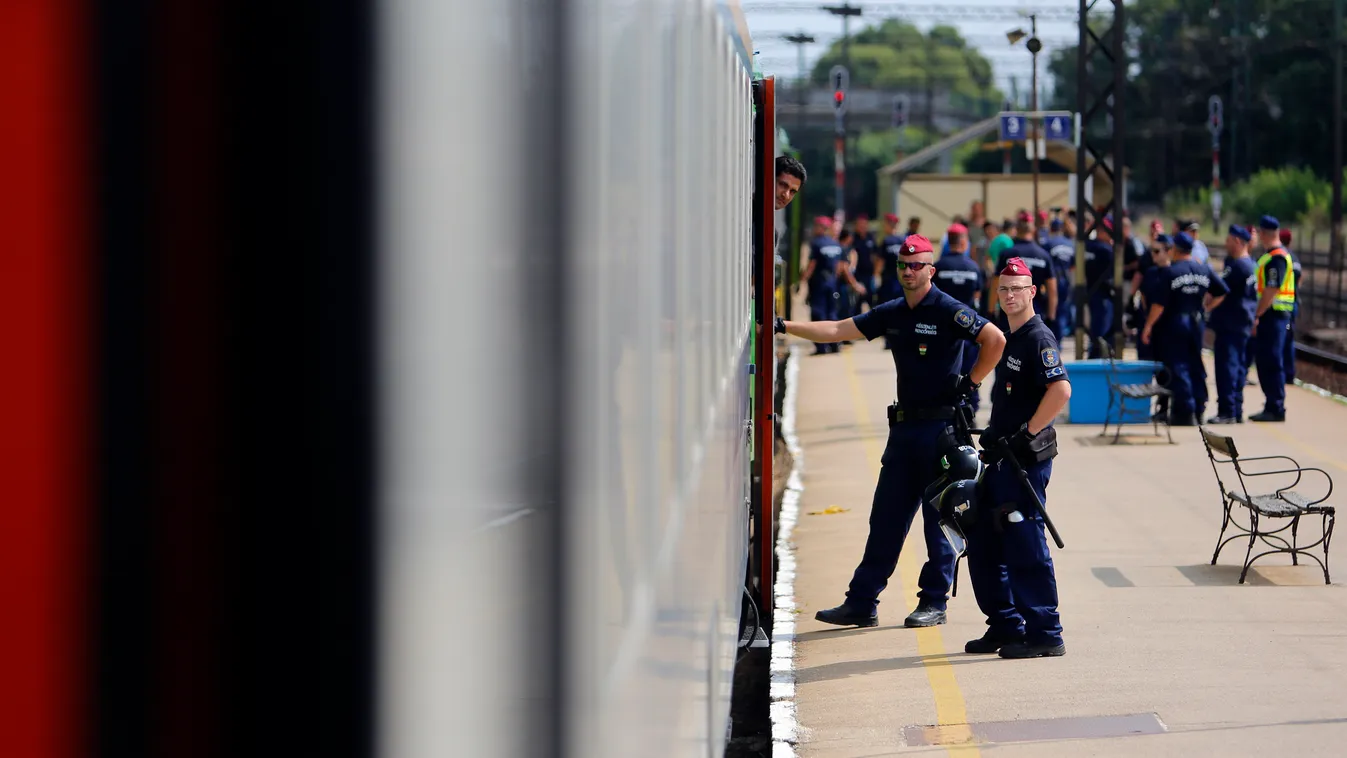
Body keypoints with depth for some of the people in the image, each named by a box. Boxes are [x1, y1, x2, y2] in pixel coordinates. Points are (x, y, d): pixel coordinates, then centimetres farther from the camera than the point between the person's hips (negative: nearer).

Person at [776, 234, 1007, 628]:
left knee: (939, 517, 0)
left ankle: (934, 602, 7)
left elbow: (995, 339, -15)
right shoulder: (893, 313, 12)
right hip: (905, 426, 7)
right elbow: (837, 331, 13)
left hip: (942, 423, -7)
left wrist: (970, 383, -13)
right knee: (885, 517, 7)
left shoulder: (948, 311, -8)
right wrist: (785, 326, 6)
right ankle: (861, 603, 8)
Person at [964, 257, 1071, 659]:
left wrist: (1026, 435, -23)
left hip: (1027, 458, -10)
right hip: (1002, 458, 10)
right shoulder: (1010, 339, 17)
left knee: (1025, 546, -9)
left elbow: (1061, 389, -27)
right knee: (983, 544, 14)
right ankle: (1005, 626, 22)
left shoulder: (1038, 338, -13)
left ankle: (1044, 635, -3)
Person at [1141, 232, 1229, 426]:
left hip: (1175, 324, -5)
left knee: (1178, 367, -1)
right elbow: (1222, 292, 6)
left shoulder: (1170, 272, -13)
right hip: (1196, 323, 5)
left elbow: (1159, 304, -15)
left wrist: (1148, 326, -6)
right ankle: (1199, 409, 16)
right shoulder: (1205, 270, 2)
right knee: (1196, 367, 14)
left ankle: (1185, 412, -4)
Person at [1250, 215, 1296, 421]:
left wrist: (1257, 316, -20)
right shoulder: (1270, 256, 16)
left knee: (1272, 363, -6)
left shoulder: (1276, 258, -16)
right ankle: (1272, 406, 20)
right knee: (1265, 361, 14)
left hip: (1274, 316, -10)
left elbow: (1271, 290, -21)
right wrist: (1258, 316, 18)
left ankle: (1276, 409, -3)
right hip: (1270, 314, 10)